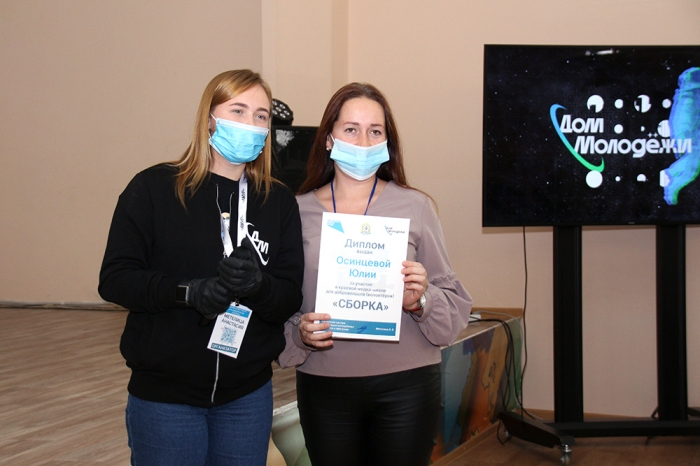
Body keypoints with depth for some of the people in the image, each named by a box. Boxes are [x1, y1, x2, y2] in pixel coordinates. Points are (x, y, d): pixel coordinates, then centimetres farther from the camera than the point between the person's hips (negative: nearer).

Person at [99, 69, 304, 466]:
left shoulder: (279, 202, 2)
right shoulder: (154, 188, -5)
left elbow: (291, 297, -2)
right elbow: (114, 279, -9)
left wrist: (259, 286, -24)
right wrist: (189, 291, -24)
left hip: (247, 396, 3)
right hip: (164, 393, -3)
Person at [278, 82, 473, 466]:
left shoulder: (415, 207, 3)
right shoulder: (299, 211, 4)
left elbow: (454, 302, 4)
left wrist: (421, 301, -16)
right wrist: (299, 334, -12)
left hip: (405, 386, 0)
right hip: (324, 387, 1)